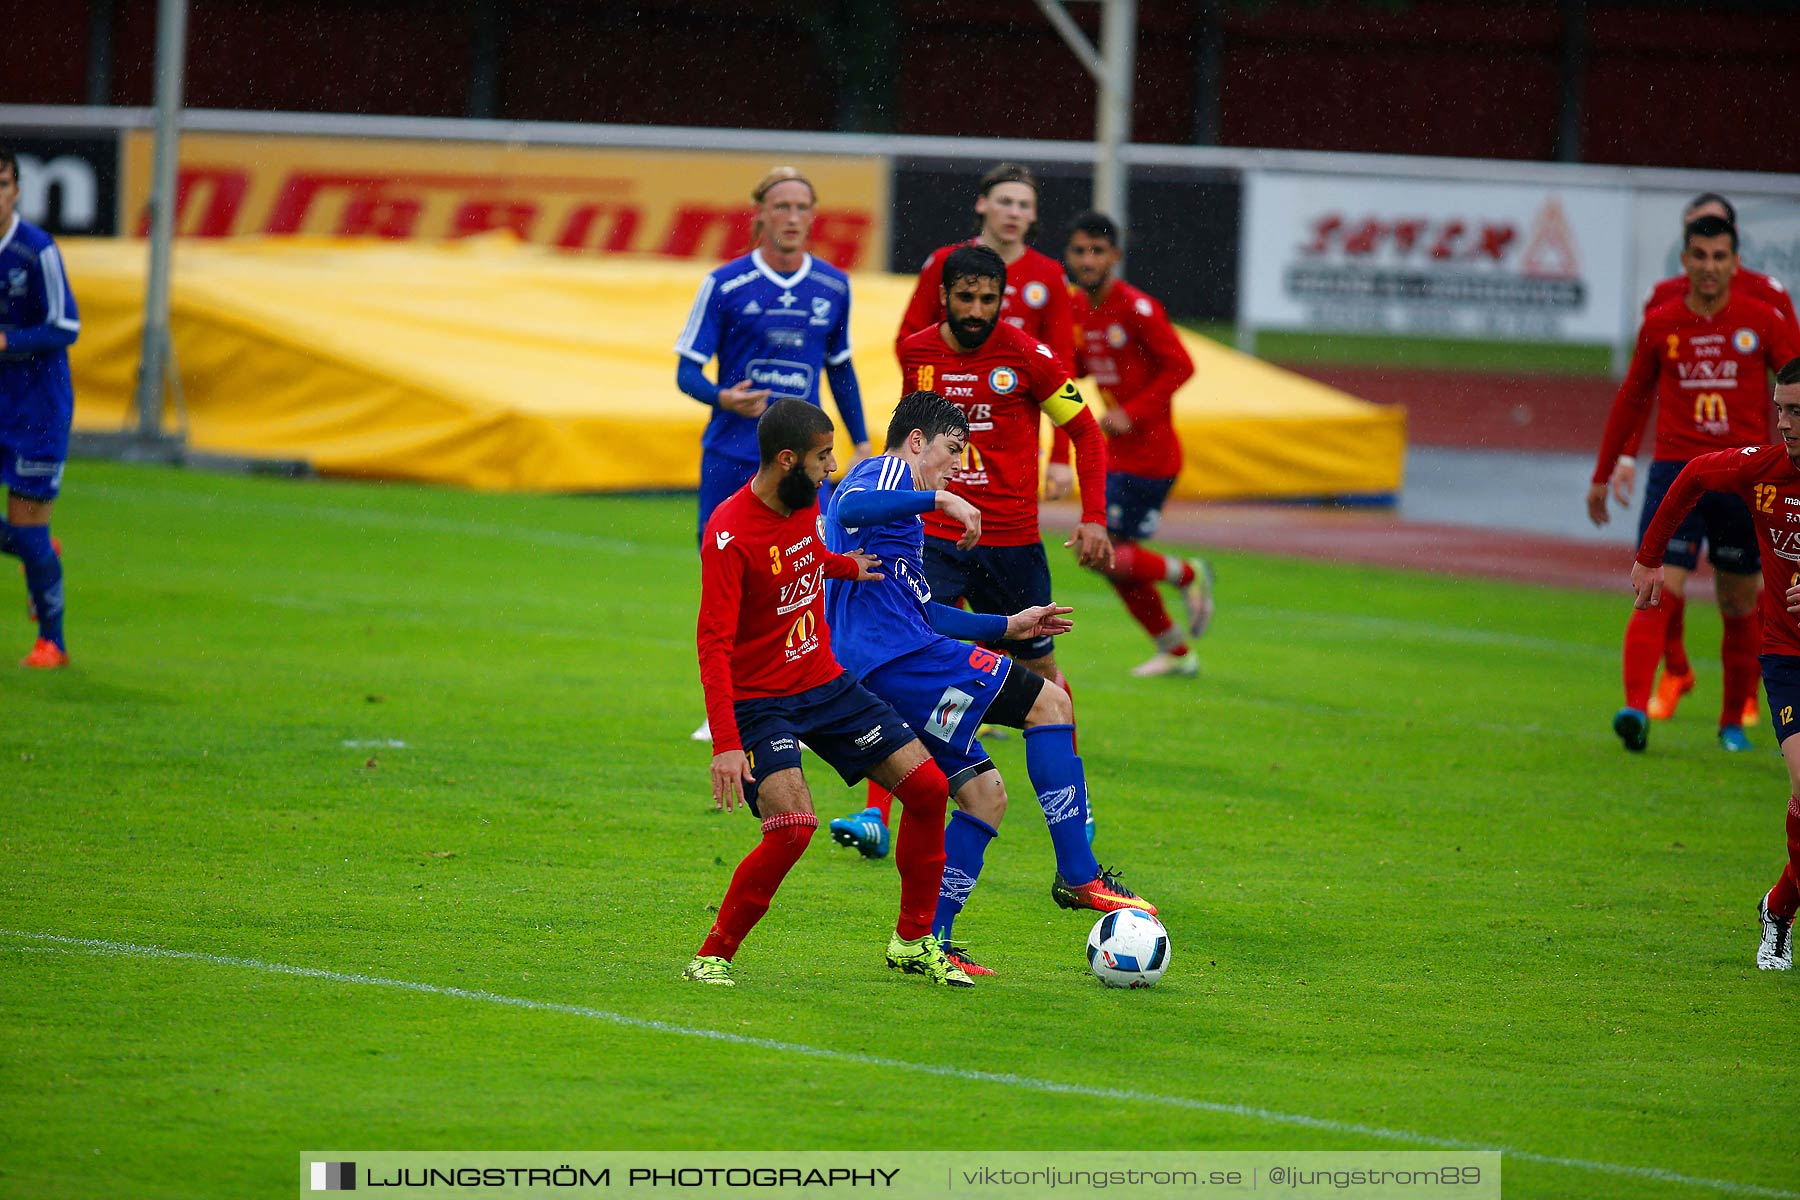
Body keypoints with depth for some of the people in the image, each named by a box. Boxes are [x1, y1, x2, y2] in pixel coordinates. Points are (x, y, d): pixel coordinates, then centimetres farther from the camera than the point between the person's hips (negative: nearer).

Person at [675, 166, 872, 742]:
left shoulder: (833, 287, 5)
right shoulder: (724, 285, -5)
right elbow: (687, 369, -3)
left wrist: (861, 442, 14)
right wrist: (723, 398, -23)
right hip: (732, 454, -1)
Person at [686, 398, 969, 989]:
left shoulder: (806, 501, 0)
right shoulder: (729, 534, -23)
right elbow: (713, 645, -25)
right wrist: (725, 744, -31)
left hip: (826, 683, 8)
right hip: (760, 701, -8)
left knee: (929, 788, 1)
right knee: (793, 826, -27)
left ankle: (914, 940, 18)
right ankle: (713, 956, -10)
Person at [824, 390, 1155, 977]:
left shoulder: (902, 502, 31)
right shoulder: (885, 473, 1)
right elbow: (849, 509, -25)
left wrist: (1009, 626, 35)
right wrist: (938, 500, -26)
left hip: (876, 681, 11)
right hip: (903, 656, -11)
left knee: (985, 794, 11)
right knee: (1049, 702, -9)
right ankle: (1077, 875, -13)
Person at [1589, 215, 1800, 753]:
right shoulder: (1661, 325, 6)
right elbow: (1632, 399, 17)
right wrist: (1603, 475, 20)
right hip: (1675, 472, 0)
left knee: (1739, 607, 8)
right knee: (1658, 596, -14)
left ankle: (1733, 722, 21)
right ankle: (1636, 709, -23)